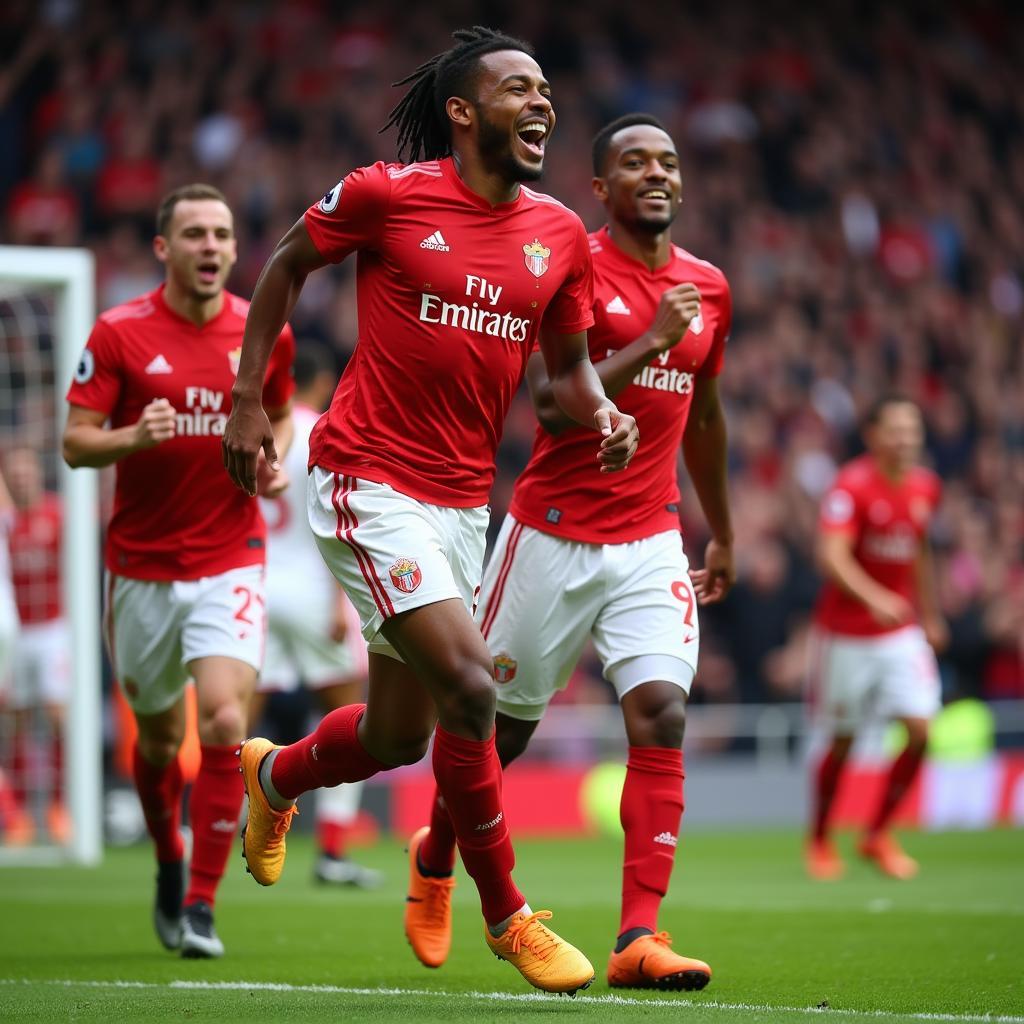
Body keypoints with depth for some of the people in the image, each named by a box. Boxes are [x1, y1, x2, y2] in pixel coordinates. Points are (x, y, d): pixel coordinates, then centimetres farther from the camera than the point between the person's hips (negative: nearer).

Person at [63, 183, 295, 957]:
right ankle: (169, 865, 42)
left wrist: (276, 460, -1)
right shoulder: (119, 334, -5)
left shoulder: (266, 333, 1)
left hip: (232, 559, 0)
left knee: (226, 723, -18)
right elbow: (75, 442, -6)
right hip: (142, 565, 0)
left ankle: (201, 906, -11)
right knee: (159, 733, 13)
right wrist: (134, 437, -26)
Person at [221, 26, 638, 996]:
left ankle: (274, 776, 48)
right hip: (368, 485, -6)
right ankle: (506, 915, -2)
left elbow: (567, 362, 16)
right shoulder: (387, 194, -9)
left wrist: (603, 416, -6)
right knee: (470, 685, -18)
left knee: (401, 735, 14)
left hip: (461, 500, 6)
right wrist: (247, 398, 3)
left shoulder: (560, 234, 4)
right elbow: (286, 265, 6)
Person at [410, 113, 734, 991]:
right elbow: (553, 409, -19)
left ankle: (639, 936, -17)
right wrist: (650, 343, -25)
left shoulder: (707, 288, 10)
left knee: (662, 714, -14)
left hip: (652, 541, 4)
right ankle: (435, 860, 38)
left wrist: (723, 535, 30)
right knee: (501, 720, 8)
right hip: (554, 534, -4)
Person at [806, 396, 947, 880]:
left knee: (920, 729, -9)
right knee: (841, 742, 5)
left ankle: (878, 835, 8)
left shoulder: (925, 486, 4)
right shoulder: (852, 485, -16)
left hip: (901, 629, 5)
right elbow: (833, 556, -26)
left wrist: (930, 614, 23)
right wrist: (874, 598, -41)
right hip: (847, 630, -5)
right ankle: (819, 840, 26)